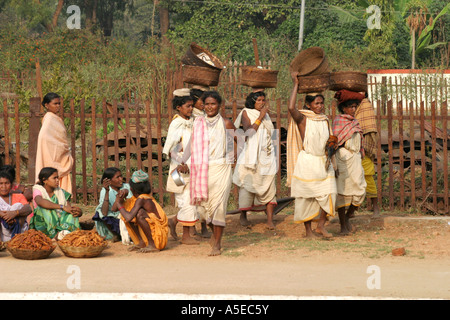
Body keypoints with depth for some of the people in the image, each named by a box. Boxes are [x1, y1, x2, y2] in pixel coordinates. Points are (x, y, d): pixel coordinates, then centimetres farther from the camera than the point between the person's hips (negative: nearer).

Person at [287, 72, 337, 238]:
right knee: (306, 197, 0)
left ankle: (321, 225, 10)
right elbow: (291, 107, -28)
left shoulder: (325, 120, 10)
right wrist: (296, 84, -21)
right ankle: (308, 229, 11)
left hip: (323, 161, 5)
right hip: (307, 162, -5)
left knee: (328, 193, -4)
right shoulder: (302, 119, -8)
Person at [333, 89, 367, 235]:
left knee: (359, 190, -1)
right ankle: (343, 226, 4)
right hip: (342, 159, -6)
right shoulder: (338, 121, -5)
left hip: (355, 159, 6)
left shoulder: (355, 123, 14)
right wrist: (333, 165, -16)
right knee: (342, 192, -2)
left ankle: (347, 217, 21)